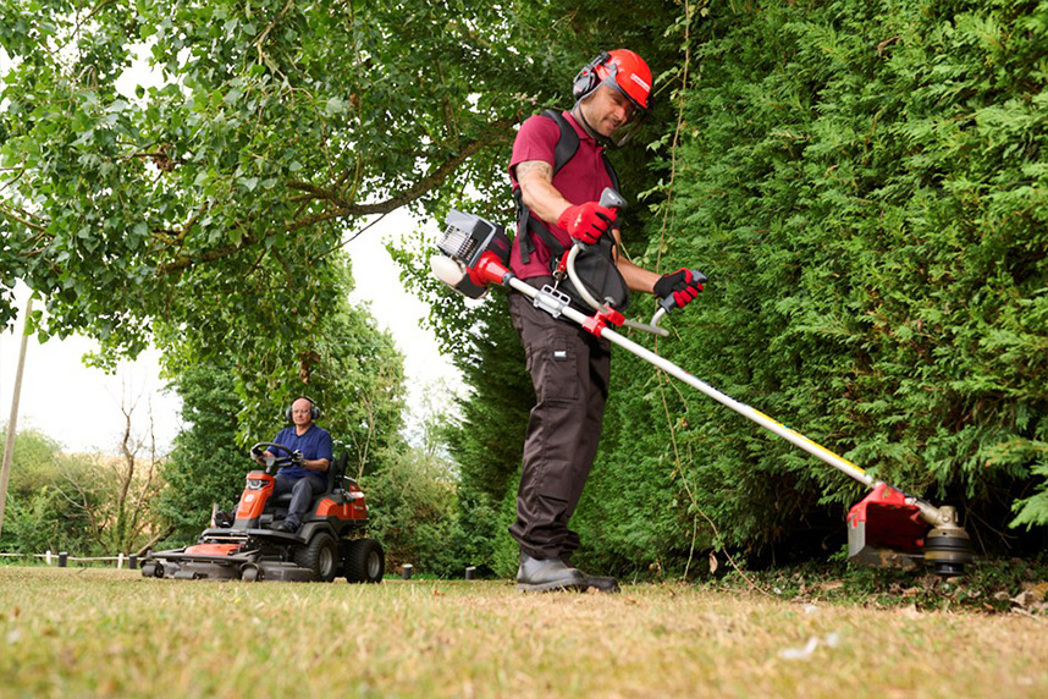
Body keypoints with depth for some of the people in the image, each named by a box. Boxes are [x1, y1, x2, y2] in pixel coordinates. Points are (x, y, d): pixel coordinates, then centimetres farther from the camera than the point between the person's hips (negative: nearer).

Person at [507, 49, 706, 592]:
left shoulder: (606, 173, 34)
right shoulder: (543, 130, 13)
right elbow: (533, 185, -10)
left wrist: (661, 284, 12)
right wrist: (571, 214, -33)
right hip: (545, 288, -8)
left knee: (583, 430, -3)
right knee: (564, 405, -25)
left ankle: (548, 560, -3)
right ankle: (539, 554, -29)